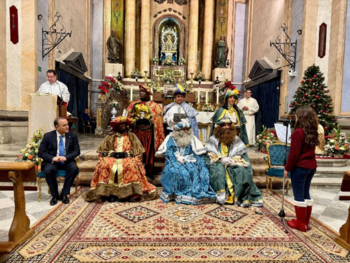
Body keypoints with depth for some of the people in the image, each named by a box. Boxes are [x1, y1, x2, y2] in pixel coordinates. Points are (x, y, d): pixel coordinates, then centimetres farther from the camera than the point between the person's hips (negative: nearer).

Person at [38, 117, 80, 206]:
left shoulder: (72, 135, 0)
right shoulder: (48, 136, -2)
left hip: (67, 161, 1)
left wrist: (66, 157, -19)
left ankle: (64, 194, -13)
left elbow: (77, 151, -1)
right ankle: (55, 195, -9)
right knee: (48, 170, -32)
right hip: (53, 161, 0)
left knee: (74, 168, -30)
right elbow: (41, 152, -3)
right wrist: (52, 158, -21)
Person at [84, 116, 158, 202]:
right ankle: (109, 191, -27)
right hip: (113, 158, 1)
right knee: (105, 165, -30)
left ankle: (131, 192, -31)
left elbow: (137, 150, 4)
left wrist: (126, 153, -10)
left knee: (131, 165, -34)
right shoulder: (110, 136, 16)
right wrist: (112, 153, -8)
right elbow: (103, 150, 9)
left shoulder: (131, 136, 14)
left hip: (127, 158, -1)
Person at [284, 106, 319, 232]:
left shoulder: (298, 133, -18)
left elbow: (294, 154, -18)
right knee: (306, 194, 16)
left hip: (300, 167, -8)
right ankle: (306, 222, 26)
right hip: (311, 166, 8)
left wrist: (287, 168, -8)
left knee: (299, 196, 4)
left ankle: (301, 223, 14)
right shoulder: (312, 132, 7)